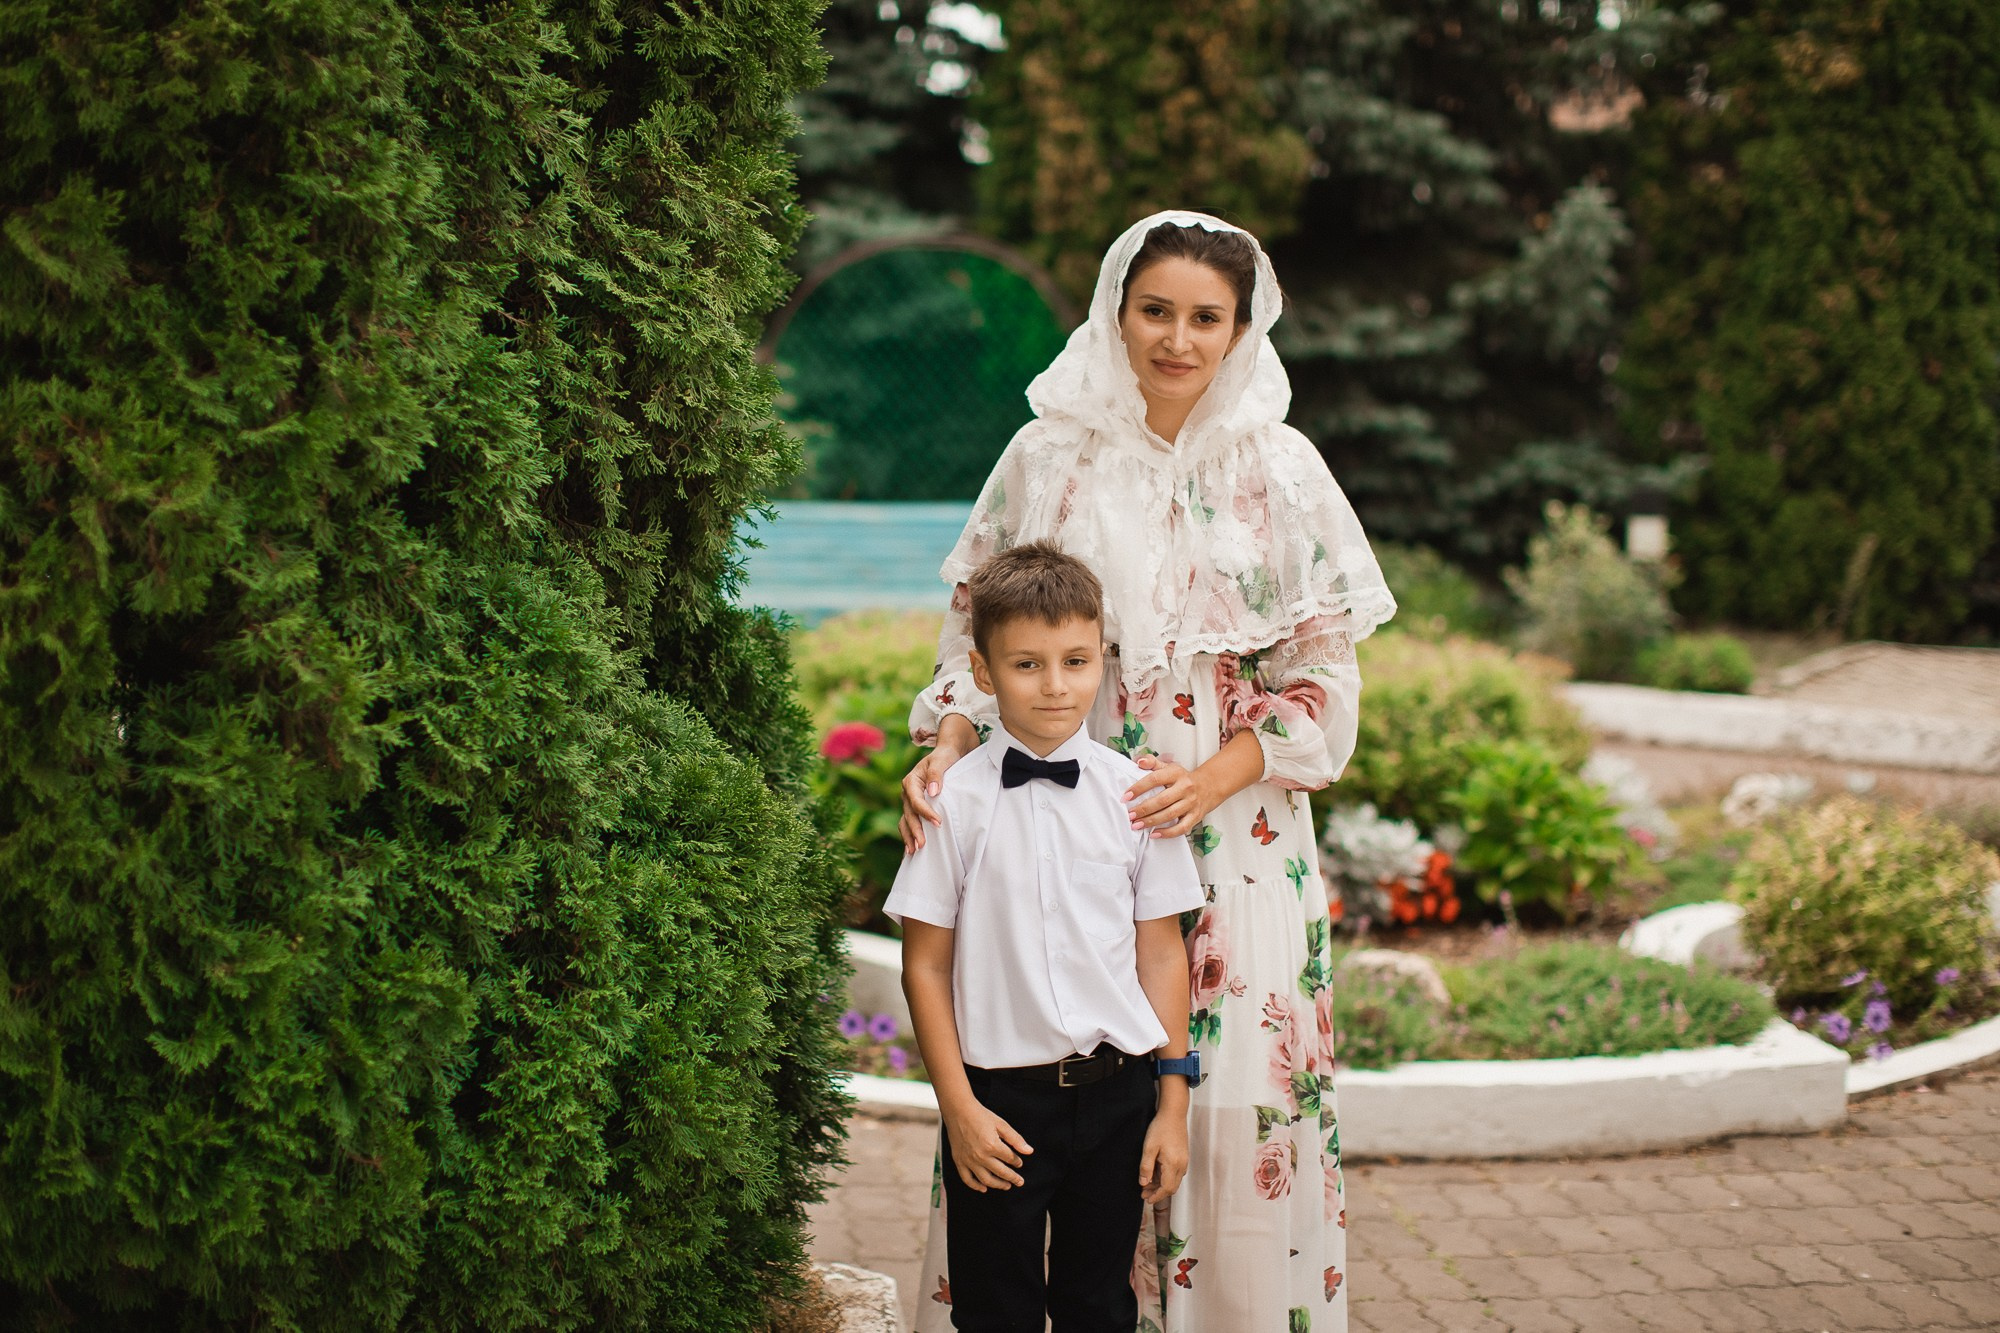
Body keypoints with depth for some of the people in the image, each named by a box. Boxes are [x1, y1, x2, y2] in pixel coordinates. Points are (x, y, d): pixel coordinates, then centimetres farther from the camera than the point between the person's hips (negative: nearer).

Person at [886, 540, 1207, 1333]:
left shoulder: (1134, 794, -1)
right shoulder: (955, 800, -6)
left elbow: (1161, 952, 3)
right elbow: (925, 965, -3)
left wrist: (1173, 1104, 2)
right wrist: (959, 1106, -7)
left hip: (1115, 1090, 2)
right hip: (1000, 1096, -2)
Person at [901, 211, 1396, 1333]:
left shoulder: (1281, 472, 1)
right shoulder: (1049, 457, 4)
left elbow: (1323, 678, 1)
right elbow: (981, 631, 9)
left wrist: (1210, 782, -13)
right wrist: (948, 746, -9)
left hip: (1236, 838, -1)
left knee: (1237, 1096, -2)